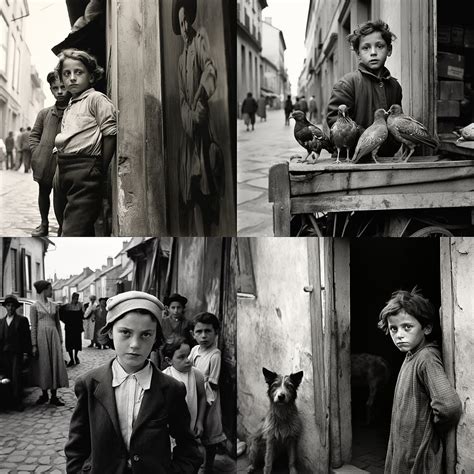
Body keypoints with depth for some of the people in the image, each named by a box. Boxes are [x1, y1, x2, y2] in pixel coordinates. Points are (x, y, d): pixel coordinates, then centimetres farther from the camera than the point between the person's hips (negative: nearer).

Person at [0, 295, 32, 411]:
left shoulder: (22, 320, 6)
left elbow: (27, 337, 2)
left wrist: (26, 353, -5)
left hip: (16, 353, -4)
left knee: (16, 376, -12)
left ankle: (17, 401, -8)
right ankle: (11, 401, 8)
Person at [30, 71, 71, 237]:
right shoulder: (44, 113, 11)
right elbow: (34, 135, 17)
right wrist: (37, 152, 3)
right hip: (45, 165, 4)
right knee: (43, 193, 16)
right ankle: (44, 224, 31)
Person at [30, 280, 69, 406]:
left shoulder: (54, 306, 12)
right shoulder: (35, 307, -1)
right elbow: (33, 326, -3)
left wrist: (60, 340, 8)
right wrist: (34, 345, -8)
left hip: (54, 337, 4)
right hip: (41, 337, -4)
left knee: (55, 364, 0)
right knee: (43, 365, 2)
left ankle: (54, 396, 5)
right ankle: (44, 394, 17)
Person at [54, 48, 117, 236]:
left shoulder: (96, 99, -1)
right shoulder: (69, 106, 22)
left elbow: (110, 133, -7)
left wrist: (101, 170, -9)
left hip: (85, 170, -9)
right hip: (62, 171, 9)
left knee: (72, 235, -17)